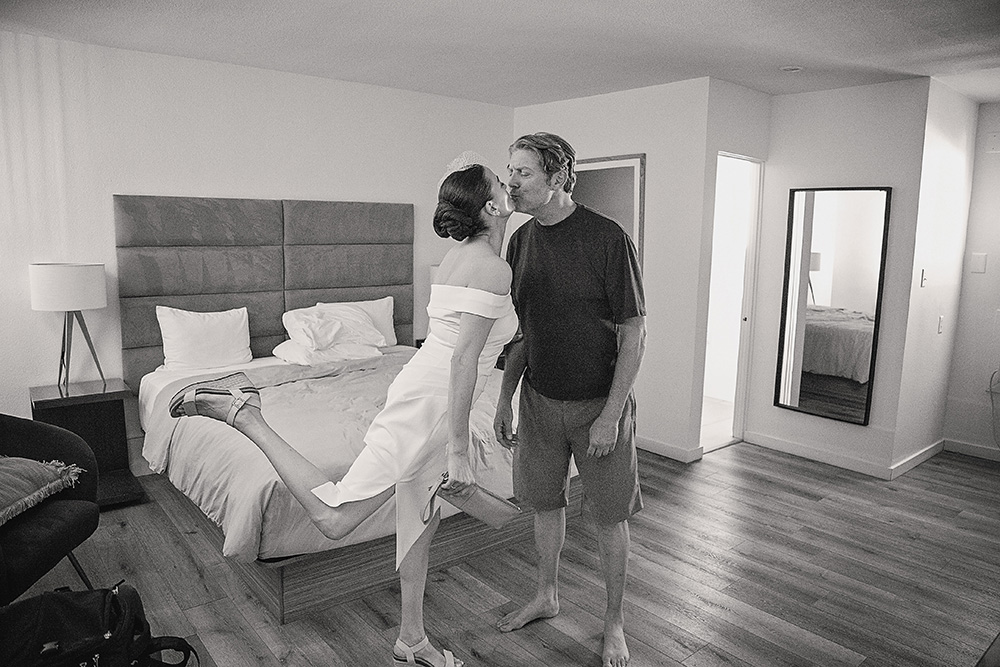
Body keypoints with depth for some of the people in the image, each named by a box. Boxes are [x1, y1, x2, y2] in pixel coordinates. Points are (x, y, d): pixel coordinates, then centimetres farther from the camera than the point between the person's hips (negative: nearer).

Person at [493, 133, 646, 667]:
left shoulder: (607, 238, -17)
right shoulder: (521, 241, 2)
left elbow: (633, 334, -14)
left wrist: (610, 415, -17)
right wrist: (505, 398, 7)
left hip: (598, 403, -5)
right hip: (540, 398, 5)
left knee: (609, 517, 8)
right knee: (546, 502, 18)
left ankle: (614, 624, 30)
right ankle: (546, 596, 42)